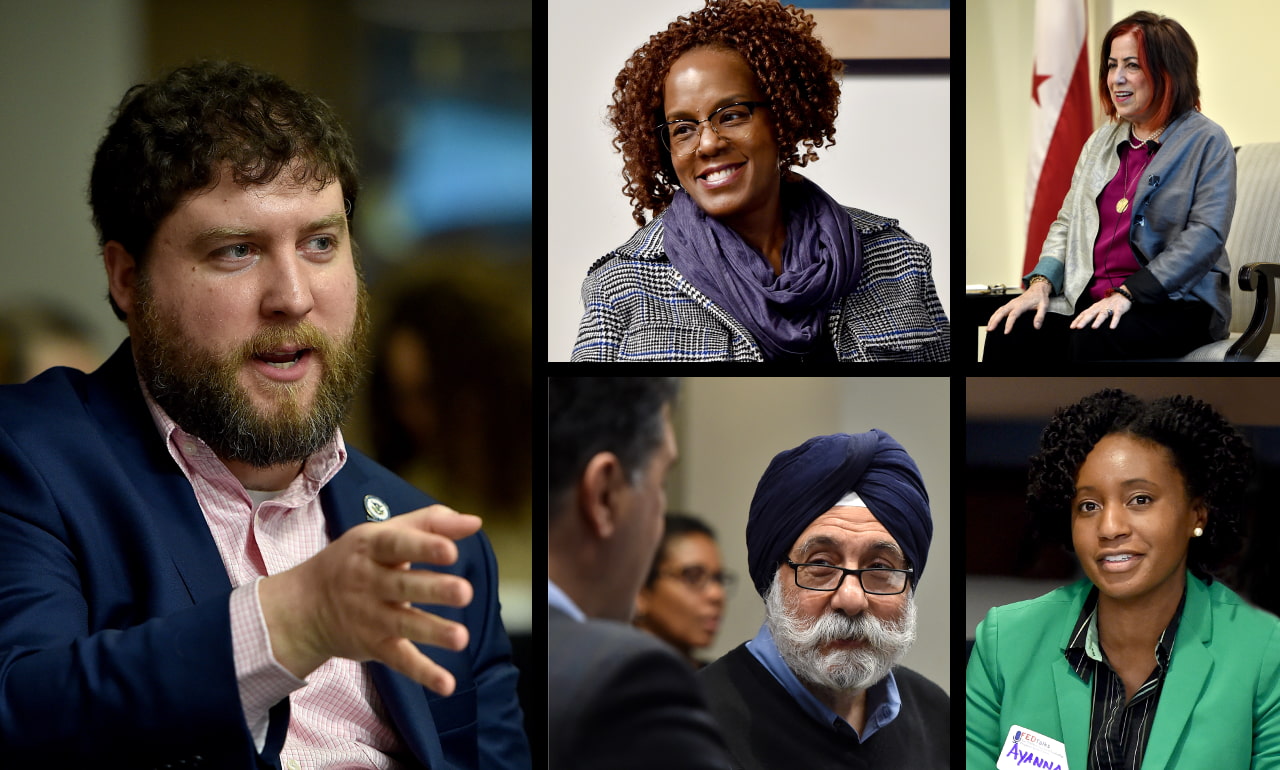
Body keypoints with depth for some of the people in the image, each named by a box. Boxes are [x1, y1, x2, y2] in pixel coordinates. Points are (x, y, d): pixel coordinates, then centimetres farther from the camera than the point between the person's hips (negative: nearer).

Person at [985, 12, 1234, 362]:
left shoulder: (1206, 142, -1)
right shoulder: (1101, 142, 20)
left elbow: (1206, 235, -12)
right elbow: (1067, 223, 20)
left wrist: (1127, 294, -20)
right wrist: (1041, 282, -2)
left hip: (1174, 303, -5)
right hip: (1089, 298, 5)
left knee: (1093, 340, -38)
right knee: (1010, 332, -24)